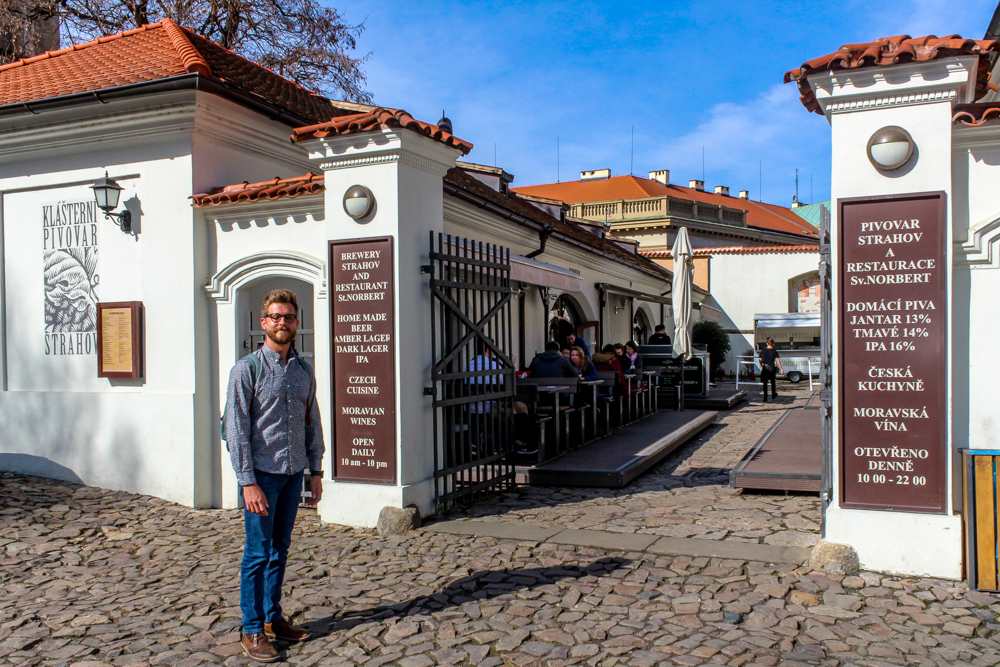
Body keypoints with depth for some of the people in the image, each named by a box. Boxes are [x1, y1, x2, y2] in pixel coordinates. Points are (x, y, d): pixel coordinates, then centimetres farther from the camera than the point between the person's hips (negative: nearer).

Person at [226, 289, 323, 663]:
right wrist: (248, 482, -15)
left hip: (294, 474, 5)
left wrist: (315, 471, 12)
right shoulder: (247, 369, -7)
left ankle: (272, 618, 27)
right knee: (258, 552, 0)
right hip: (262, 473, -5)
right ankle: (252, 631, 12)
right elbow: (237, 429, -10)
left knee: (280, 549, 14)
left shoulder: (304, 371, 10)